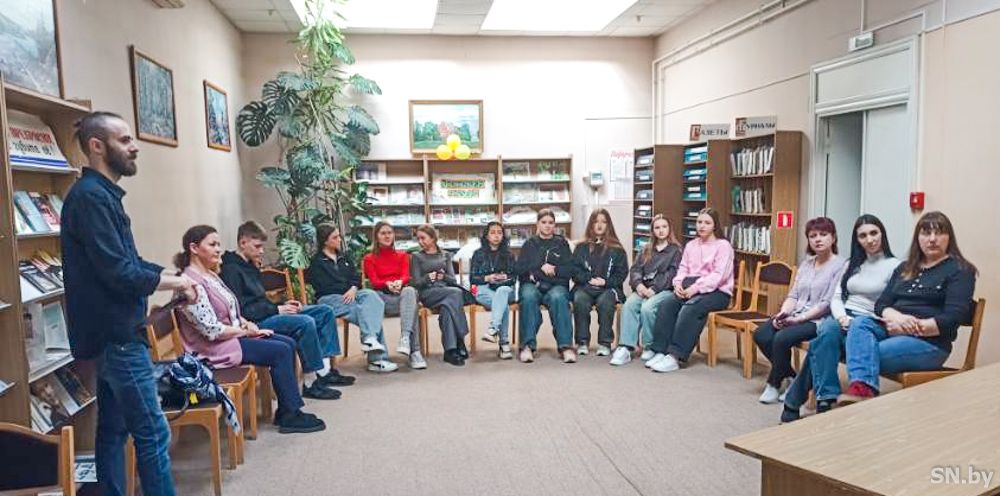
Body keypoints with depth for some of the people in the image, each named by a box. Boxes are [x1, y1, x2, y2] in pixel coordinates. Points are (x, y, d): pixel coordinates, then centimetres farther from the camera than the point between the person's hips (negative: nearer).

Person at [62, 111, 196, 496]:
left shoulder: (102, 194, 15)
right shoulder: (91, 195, -17)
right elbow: (119, 273, -24)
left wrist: (172, 276, 5)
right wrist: (172, 284, -10)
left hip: (113, 333, 10)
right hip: (117, 334, -10)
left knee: (113, 428, 16)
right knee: (153, 433, -5)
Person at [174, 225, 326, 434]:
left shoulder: (210, 275, 10)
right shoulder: (192, 283, -21)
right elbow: (212, 330, -25)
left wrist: (246, 323, -1)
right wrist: (246, 331, -13)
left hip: (232, 336, 10)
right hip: (215, 348, -10)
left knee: (289, 343, -1)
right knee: (281, 351, -16)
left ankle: (286, 409, 5)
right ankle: (290, 415, -5)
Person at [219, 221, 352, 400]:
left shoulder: (250, 265, 18)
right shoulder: (230, 270, -12)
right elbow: (240, 310, -20)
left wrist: (282, 305, 6)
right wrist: (276, 309, -17)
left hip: (266, 314, 10)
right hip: (255, 322, -10)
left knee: (325, 311, 3)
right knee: (306, 323, -31)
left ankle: (324, 369, -3)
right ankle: (311, 383, -21)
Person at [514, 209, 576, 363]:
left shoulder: (561, 243, 20)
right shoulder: (530, 244, 20)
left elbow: (570, 269, 8)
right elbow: (519, 268, 6)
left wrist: (553, 270, -8)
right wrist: (540, 267, -6)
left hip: (556, 285, 0)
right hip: (532, 285, 0)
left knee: (558, 298, -36)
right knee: (528, 297, -35)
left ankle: (566, 346, -39)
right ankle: (527, 345, -37)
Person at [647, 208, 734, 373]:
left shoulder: (723, 245, -2)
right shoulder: (691, 245, 19)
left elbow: (719, 275, -13)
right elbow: (683, 268, 13)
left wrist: (696, 287, -23)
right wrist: (678, 282, -9)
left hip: (716, 291, -5)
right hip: (691, 288, 6)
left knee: (690, 308, -34)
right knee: (667, 303, -24)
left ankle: (675, 356, -36)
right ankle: (660, 351, -28)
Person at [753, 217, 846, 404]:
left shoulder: (840, 265, -6)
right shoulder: (806, 264, 17)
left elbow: (828, 303, -14)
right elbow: (793, 295, 13)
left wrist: (799, 318, -20)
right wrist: (783, 313, -7)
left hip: (818, 319, -7)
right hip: (795, 315, 7)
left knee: (782, 338, -29)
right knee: (760, 335, -15)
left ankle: (774, 384, -5)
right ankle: (792, 377, 2)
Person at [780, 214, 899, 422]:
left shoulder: (894, 266, 0)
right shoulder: (852, 264, 19)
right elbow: (836, 298, 12)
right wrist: (842, 317, -10)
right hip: (840, 319, 4)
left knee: (821, 342, -33)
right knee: (827, 331, -34)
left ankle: (794, 402, -26)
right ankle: (826, 399, -34)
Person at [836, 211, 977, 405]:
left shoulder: (960, 270, 4)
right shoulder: (904, 268, 21)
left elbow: (954, 317, -9)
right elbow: (881, 304, 11)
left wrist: (914, 327, -19)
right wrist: (896, 317, -12)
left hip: (929, 341, -5)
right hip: (892, 330, 5)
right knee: (860, 323, -30)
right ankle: (864, 388, -48)